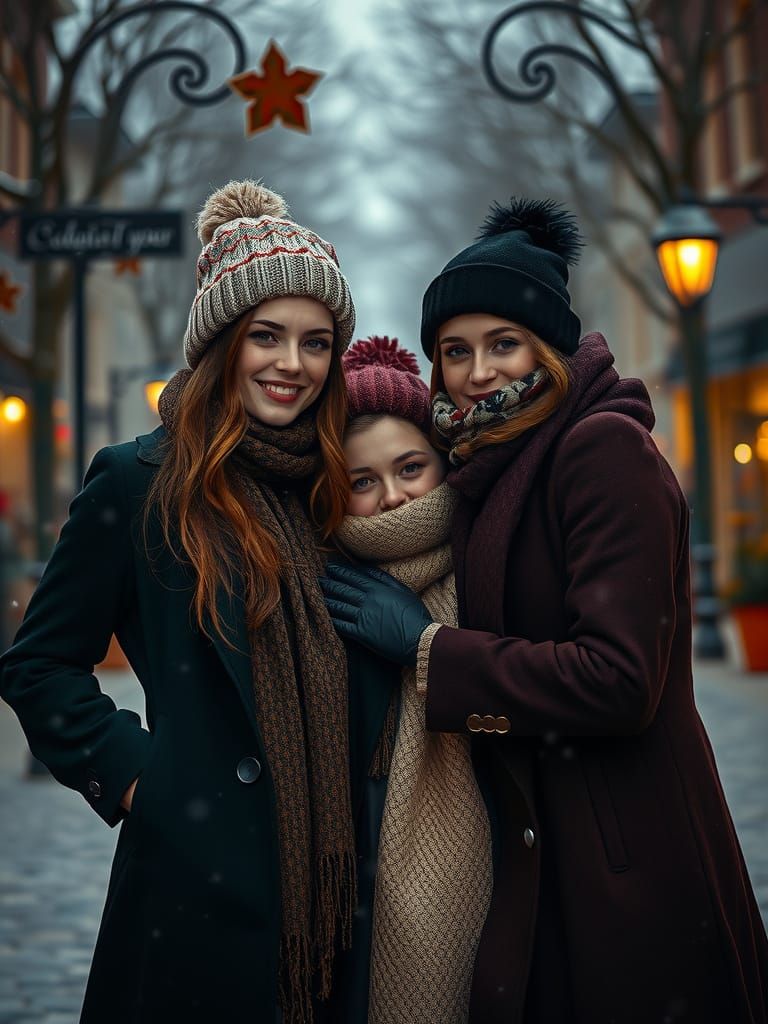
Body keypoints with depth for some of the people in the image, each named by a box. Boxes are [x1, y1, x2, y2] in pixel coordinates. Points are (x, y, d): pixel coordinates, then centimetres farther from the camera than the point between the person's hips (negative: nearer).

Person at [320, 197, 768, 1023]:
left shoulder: (604, 447, -15)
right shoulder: (494, 467, 10)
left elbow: (618, 680, -23)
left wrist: (427, 645, -16)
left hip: (627, 880, -8)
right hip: (535, 860, 8)